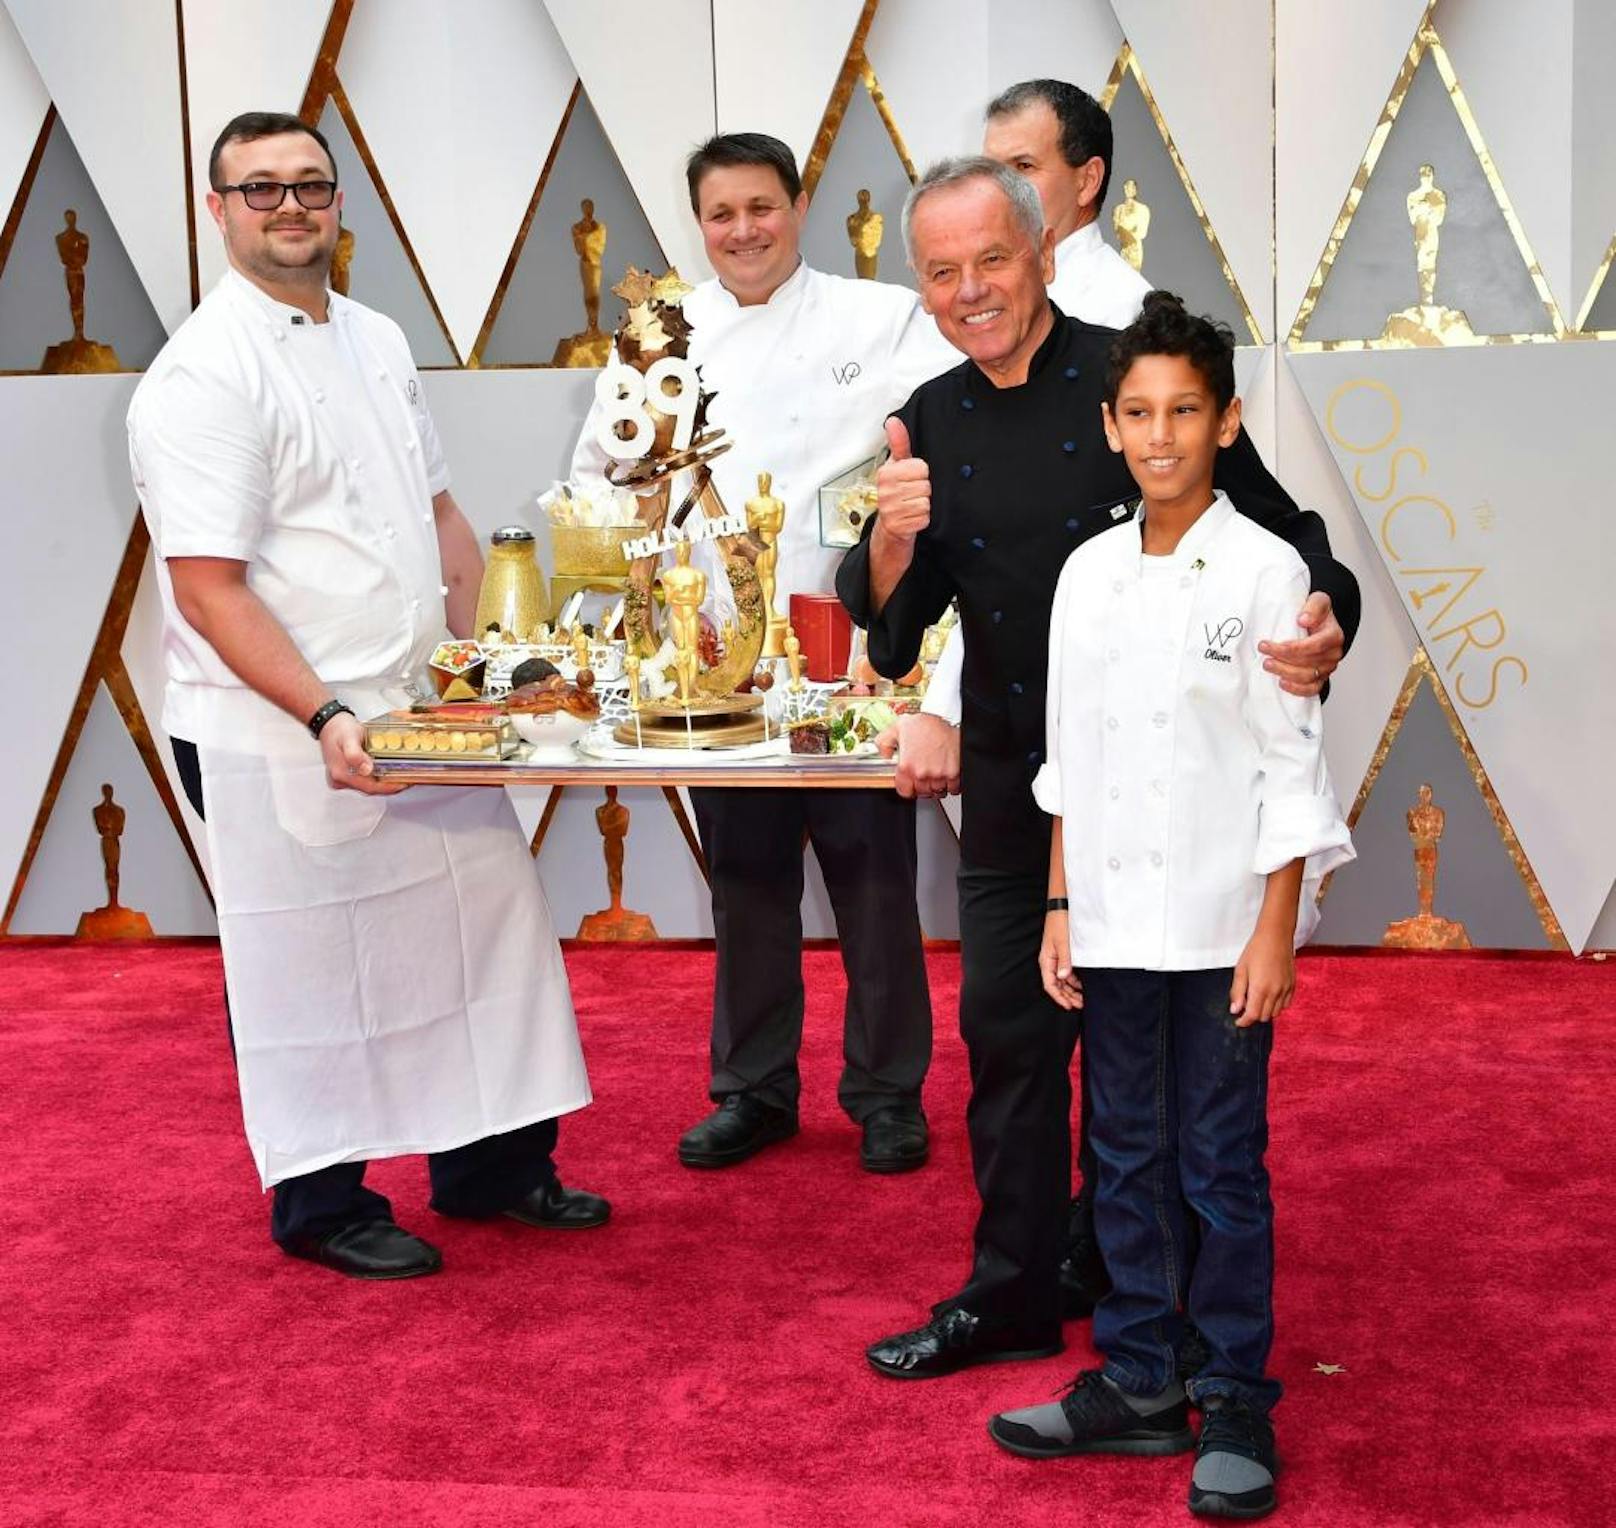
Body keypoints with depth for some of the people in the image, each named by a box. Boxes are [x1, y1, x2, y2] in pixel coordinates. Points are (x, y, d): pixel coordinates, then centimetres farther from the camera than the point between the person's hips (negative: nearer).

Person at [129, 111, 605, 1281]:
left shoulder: (377, 341, 11)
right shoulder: (205, 375, -14)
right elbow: (208, 589, -19)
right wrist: (326, 719, -26)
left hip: (416, 717, 8)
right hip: (281, 744, -7)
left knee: (489, 925, 13)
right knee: (314, 972, 5)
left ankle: (493, 1163, 30)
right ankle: (323, 1208, 23)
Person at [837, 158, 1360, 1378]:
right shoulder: (932, 423, 5)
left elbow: (1279, 541, -8)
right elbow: (892, 630, 4)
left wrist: (1322, 625, -29)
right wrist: (893, 539, -17)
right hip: (1013, 784, 4)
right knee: (1008, 1032, 11)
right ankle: (1012, 1299, 25)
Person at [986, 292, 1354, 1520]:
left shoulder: (1265, 570, -5)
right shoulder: (1089, 574, 7)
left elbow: (1292, 762, -6)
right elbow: (1068, 759, 12)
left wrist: (1275, 931, -10)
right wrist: (1060, 905, 8)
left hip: (1220, 931, -4)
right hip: (1113, 927, 4)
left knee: (1222, 1171, 3)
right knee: (1128, 1163, 12)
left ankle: (1235, 1407, 16)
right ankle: (1139, 1385, 24)